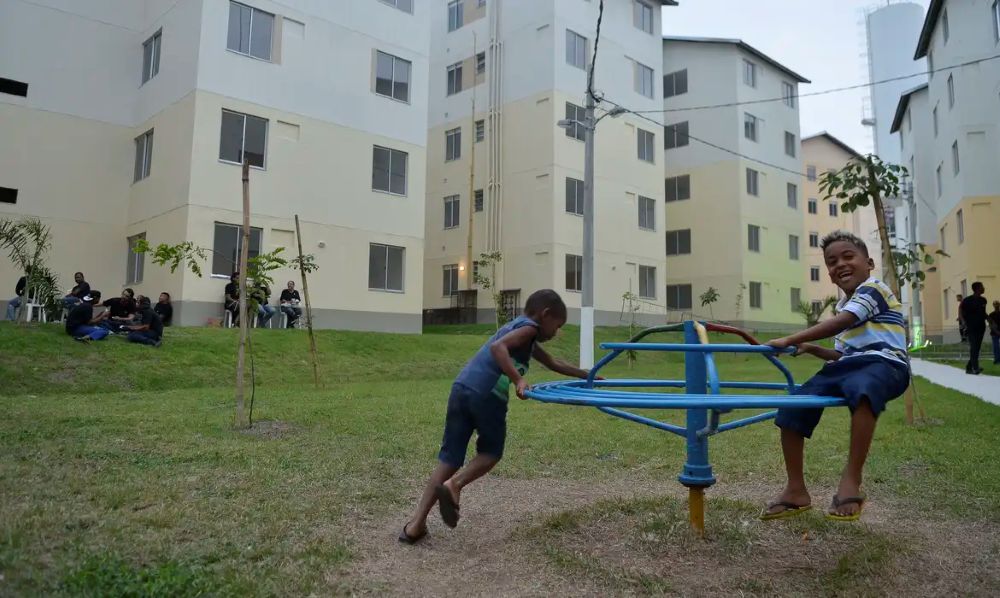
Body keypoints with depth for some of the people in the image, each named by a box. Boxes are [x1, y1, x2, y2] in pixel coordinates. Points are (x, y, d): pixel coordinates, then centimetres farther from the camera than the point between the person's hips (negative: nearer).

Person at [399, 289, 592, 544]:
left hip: (461, 388, 8)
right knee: (491, 453, 16)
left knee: (449, 457, 10)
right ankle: (454, 485, -6)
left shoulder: (516, 326, 32)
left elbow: (553, 363, 43)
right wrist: (518, 380, -21)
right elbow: (498, 347, -15)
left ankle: (416, 523, 7)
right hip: (486, 394, -8)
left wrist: (586, 375, 49)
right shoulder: (529, 327, 5)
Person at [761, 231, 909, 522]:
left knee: (862, 390, -45)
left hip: (884, 363, -8)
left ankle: (851, 482, -37)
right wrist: (812, 349, 10)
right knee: (791, 408, -11)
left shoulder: (873, 288, -3)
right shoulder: (844, 304, 25)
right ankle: (796, 489, -2)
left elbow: (841, 323, -21)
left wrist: (791, 340, -23)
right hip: (848, 367, 8)